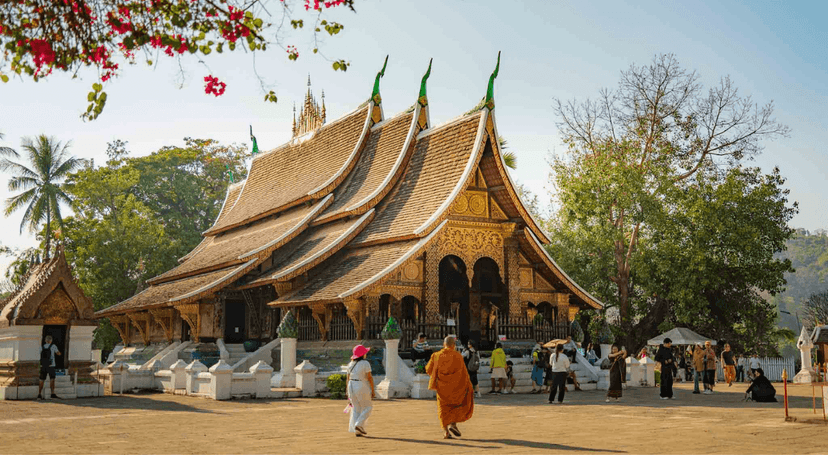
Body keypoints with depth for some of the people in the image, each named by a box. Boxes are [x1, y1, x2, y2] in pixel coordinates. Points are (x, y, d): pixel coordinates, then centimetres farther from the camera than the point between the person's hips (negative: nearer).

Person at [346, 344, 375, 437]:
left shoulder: (351, 364, 9)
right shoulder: (365, 363, -10)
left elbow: (348, 378, 11)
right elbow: (369, 377, -12)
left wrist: (348, 392, 17)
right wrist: (373, 390, -7)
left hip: (351, 387, 6)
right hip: (362, 387, -6)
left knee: (356, 409, 11)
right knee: (367, 407, 7)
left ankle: (356, 431, 8)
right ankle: (359, 425, -9)